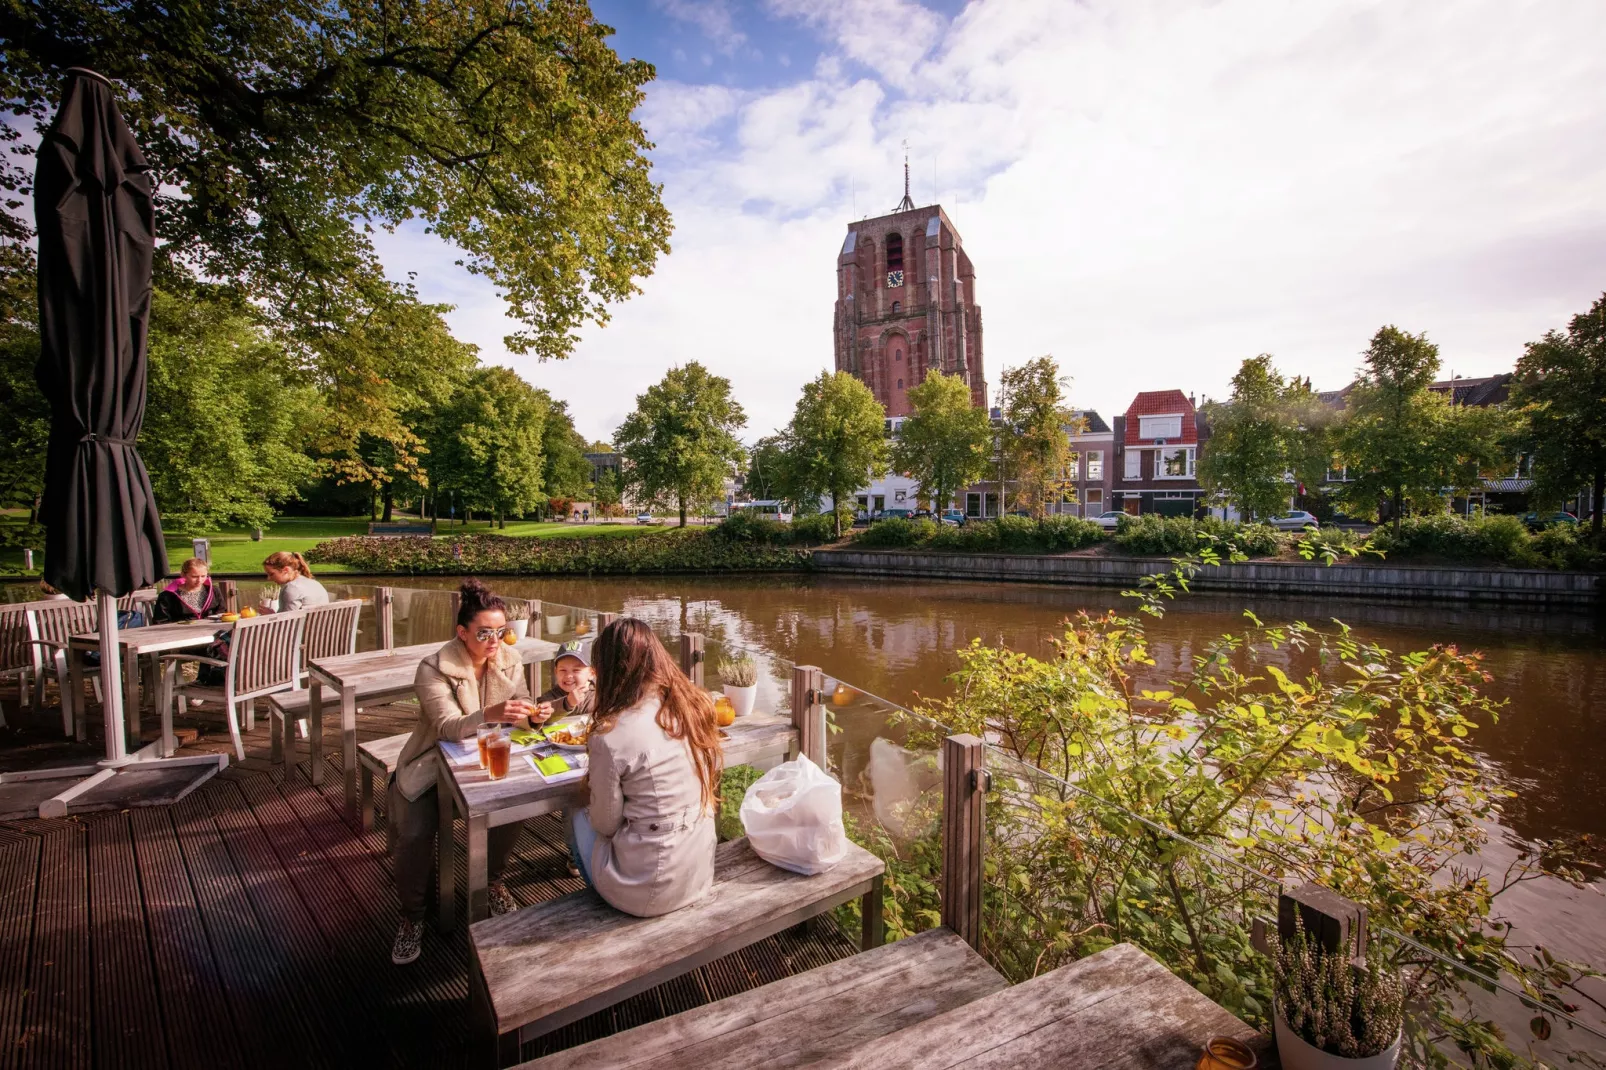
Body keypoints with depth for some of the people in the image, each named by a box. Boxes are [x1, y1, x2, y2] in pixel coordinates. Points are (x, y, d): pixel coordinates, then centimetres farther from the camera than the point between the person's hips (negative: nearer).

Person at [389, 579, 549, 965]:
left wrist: (532, 714, -29)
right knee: (415, 833, -20)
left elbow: (518, 709, -4)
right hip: (434, 763, -2)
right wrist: (489, 714, -50)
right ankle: (412, 915, 9)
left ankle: (493, 880, 12)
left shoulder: (510, 659, -8)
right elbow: (448, 726, -31)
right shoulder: (434, 669, -21)